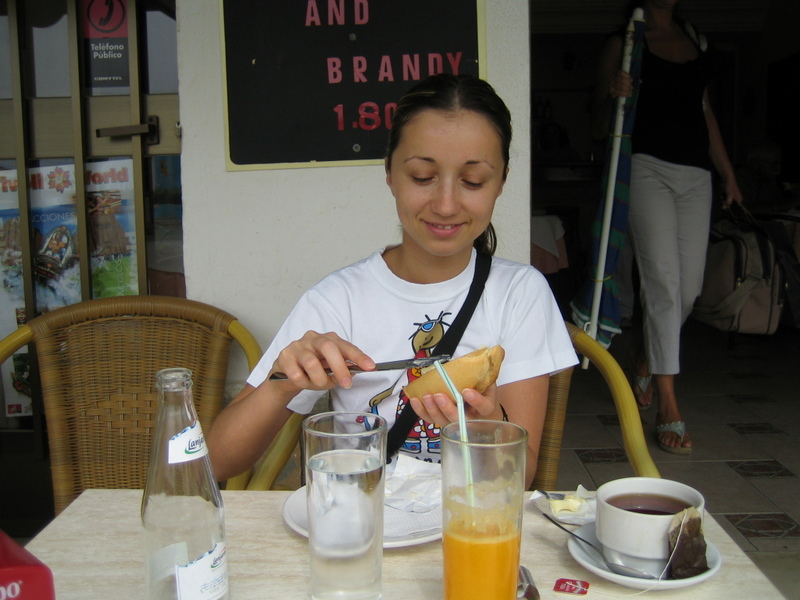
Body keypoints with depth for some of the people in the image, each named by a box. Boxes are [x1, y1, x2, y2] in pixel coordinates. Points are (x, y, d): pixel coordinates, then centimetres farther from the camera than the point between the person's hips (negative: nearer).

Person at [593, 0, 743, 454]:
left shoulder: (695, 39, 21)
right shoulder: (624, 41, 6)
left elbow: (705, 111, 23)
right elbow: (599, 115, 5)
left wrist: (728, 174, 20)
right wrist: (614, 95, -18)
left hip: (695, 173, 6)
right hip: (648, 166, -5)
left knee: (690, 287, 4)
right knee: (663, 281, -13)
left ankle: (645, 362, 30)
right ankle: (669, 407, -11)